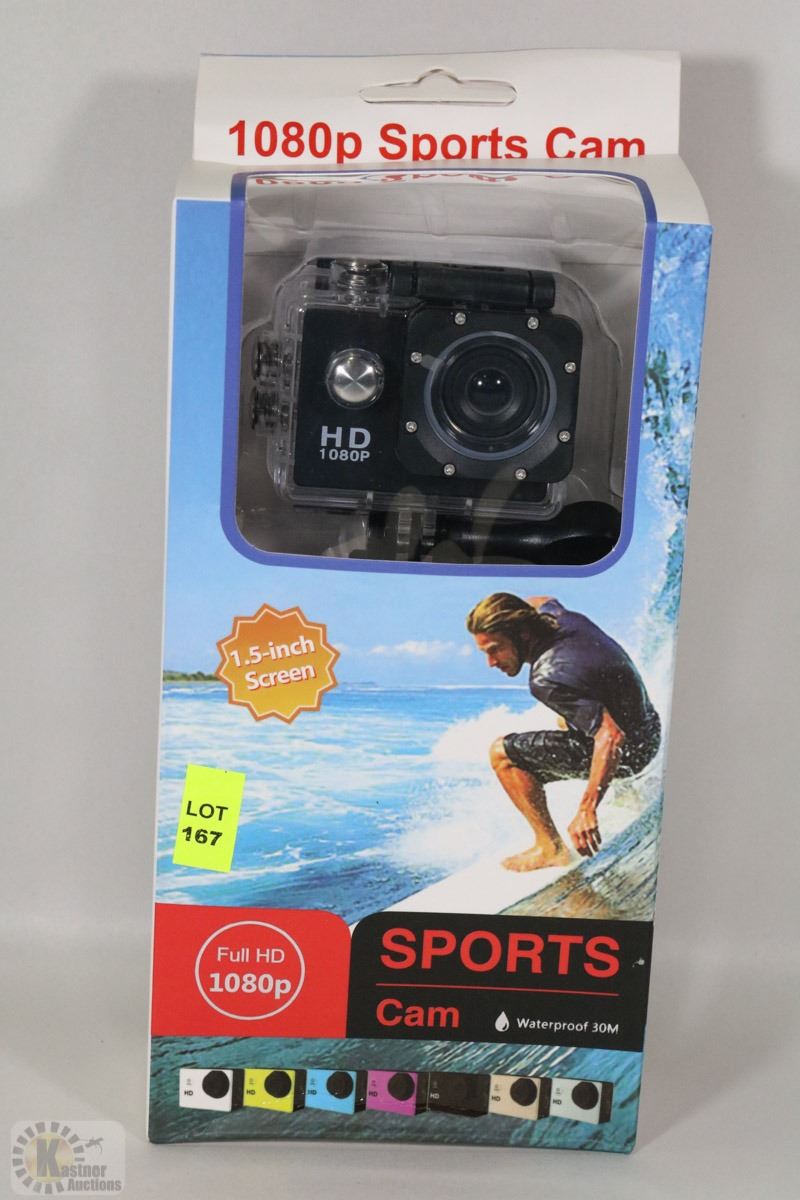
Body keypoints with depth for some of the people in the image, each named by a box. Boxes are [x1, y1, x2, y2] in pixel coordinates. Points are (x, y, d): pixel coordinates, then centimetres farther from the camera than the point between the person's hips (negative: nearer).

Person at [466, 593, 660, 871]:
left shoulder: (548, 679, -32)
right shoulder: (556, 614, -7)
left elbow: (611, 736, -37)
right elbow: (538, 602, 20)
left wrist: (587, 809, -38)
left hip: (627, 748, -9)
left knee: (502, 753, -13)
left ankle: (551, 849, -8)